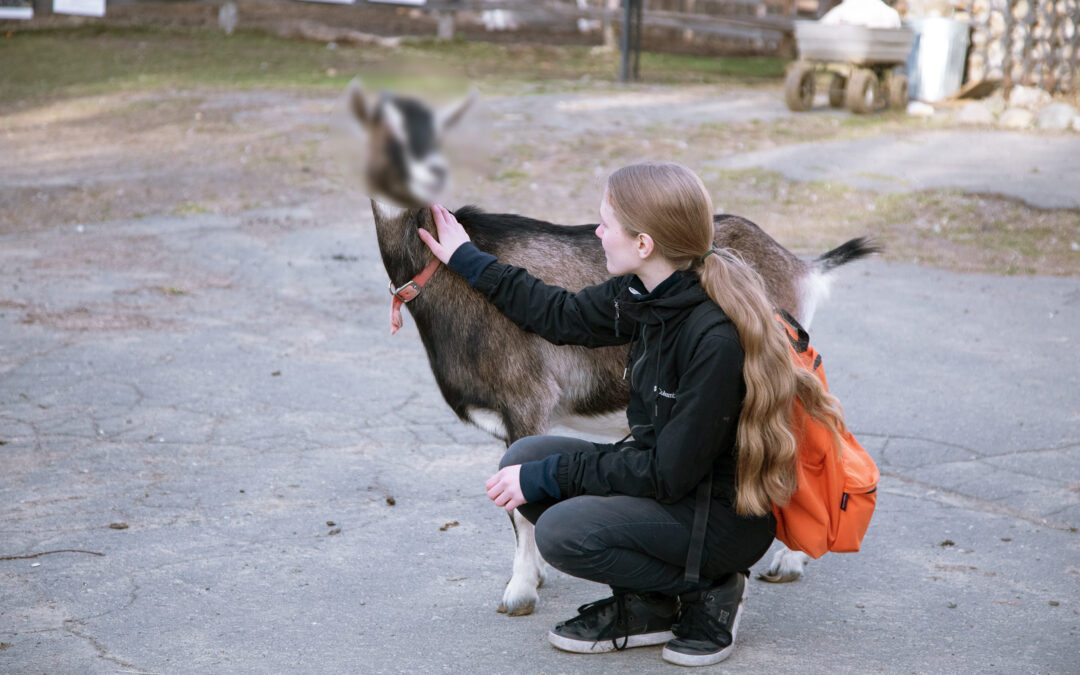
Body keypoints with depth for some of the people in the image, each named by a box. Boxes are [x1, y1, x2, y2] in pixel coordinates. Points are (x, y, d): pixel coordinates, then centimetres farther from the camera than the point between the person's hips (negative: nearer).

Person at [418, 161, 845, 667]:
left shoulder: (715, 339, -29)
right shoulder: (649, 293, -4)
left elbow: (667, 474, -25)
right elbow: (565, 317, 15)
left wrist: (549, 476, -19)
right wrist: (468, 261, 19)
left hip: (726, 515, -9)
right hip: (667, 471, 9)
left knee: (561, 532, -24)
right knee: (524, 458, -4)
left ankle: (707, 592, -2)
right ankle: (644, 607, 5)